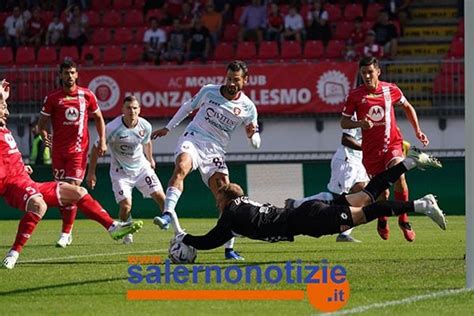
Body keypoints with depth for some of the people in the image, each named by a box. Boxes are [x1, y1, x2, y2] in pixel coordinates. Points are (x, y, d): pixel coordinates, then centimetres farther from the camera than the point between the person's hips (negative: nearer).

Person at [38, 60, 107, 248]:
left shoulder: (86, 95, 4)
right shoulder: (52, 98, 2)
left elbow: (98, 118, 15)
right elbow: (42, 123, 5)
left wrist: (102, 141, 6)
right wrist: (45, 136, -16)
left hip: (79, 149, -1)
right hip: (58, 150, 1)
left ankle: (65, 233, -10)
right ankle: (67, 231, 20)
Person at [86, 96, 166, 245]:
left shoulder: (145, 126, -12)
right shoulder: (112, 128, -25)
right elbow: (96, 148, -12)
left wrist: (150, 160, 26)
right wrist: (91, 173, -9)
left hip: (142, 167, 3)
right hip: (121, 172, -3)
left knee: (160, 197, -5)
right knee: (126, 206, -17)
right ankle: (126, 233, 12)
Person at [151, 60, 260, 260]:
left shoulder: (248, 108, 2)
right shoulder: (209, 91, 2)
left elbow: (256, 144, 7)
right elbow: (188, 107, 21)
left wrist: (252, 134, -17)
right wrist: (168, 128, 24)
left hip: (215, 152, 1)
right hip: (192, 139, -1)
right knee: (181, 167, -35)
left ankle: (229, 249, 5)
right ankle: (168, 214, -51)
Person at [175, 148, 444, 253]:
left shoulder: (233, 214, -2)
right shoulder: (247, 205, 23)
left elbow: (211, 241, -3)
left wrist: (185, 239, 11)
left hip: (309, 220, -8)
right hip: (310, 211, 8)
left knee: (367, 212, -15)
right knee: (368, 195, 9)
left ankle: (421, 205, -23)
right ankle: (410, 162, 7)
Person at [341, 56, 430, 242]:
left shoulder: (390, 90, 0)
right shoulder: (355, 95, -4)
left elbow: (407, 107, 18)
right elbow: (344, 122, 1)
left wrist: (417, 130, 14)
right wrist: (360, 123, -19)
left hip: (392, 143, 0)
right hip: (371, 148, 0)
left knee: (399, 175, -25)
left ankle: (403, 220, -10)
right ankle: (382, 221, 34)